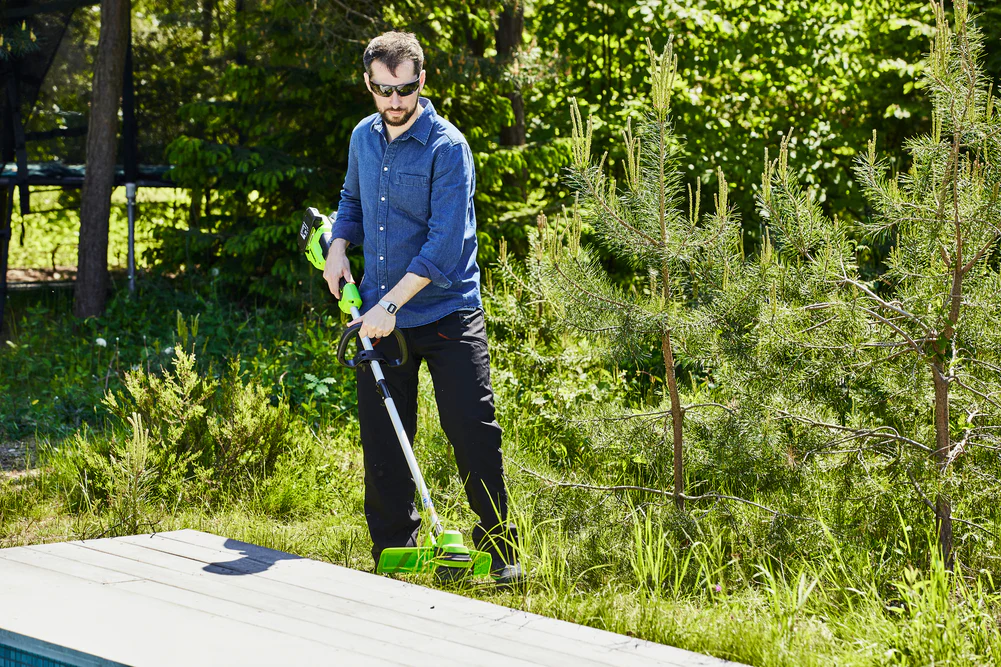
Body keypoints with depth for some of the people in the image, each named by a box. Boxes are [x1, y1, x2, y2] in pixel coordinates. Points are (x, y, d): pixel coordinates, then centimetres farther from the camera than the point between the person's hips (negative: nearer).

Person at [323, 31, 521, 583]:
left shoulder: (447, 147, -14)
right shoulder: (363, 138, 8)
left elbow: (446, 243, -20)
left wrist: (390, 304, -22)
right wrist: (339, 246, 7)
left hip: (446, 312, -6)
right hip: (381, 315, 6)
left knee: (472, 430, -6)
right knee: (381, 435, 7)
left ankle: (498, 548, 5)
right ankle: (392, 548, 18)